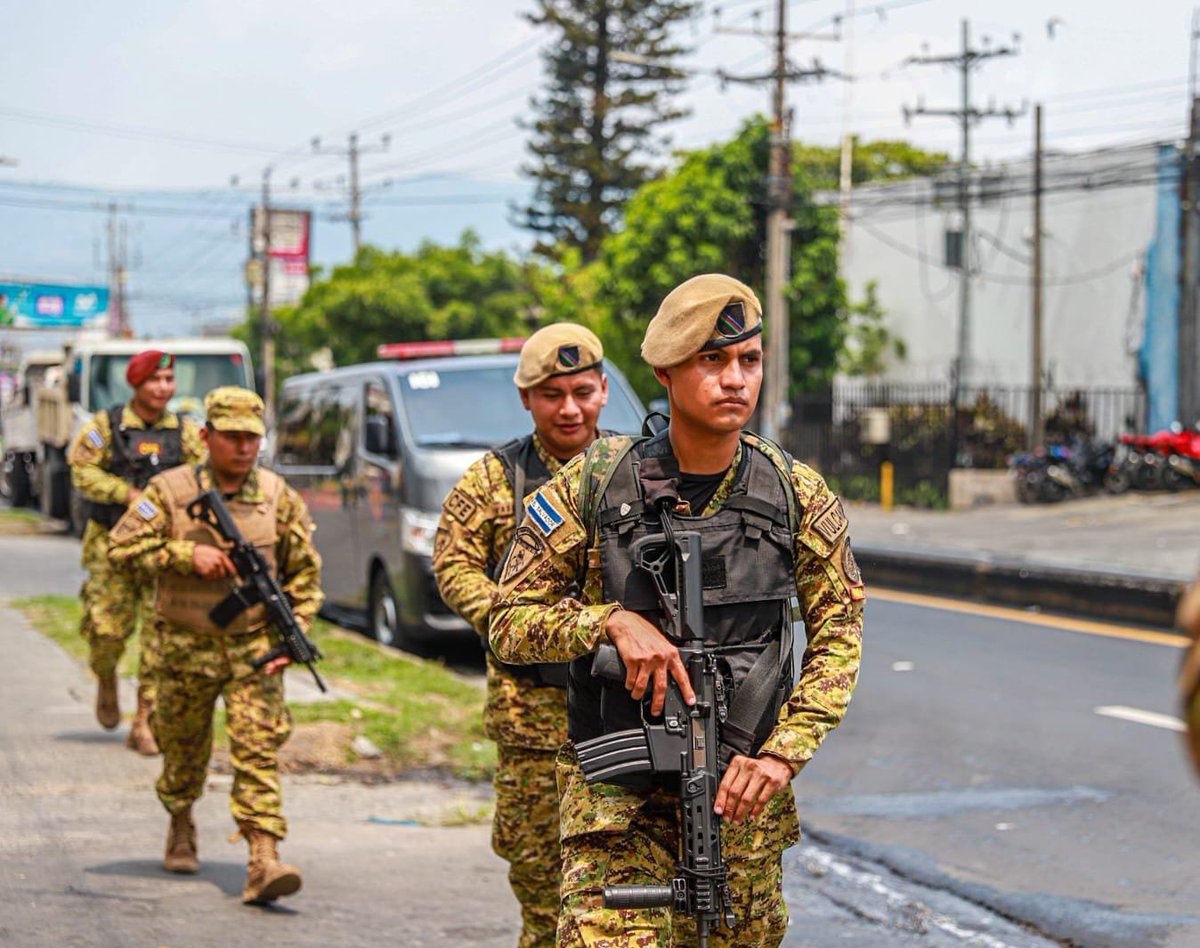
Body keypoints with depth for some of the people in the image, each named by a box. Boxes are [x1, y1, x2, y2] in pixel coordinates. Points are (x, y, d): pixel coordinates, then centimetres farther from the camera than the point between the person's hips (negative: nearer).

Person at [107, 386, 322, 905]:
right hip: (186, 648, 0)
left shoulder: (277, 495, 0)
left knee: (259, 749, -13)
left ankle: (264, 861, -19)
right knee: (184, 748, 15)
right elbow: (123, 546, -12)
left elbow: (305, 570, 7)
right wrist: (187, 555, -21)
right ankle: (181, 826, 44)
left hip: (253, 648, 0)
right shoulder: (170, 491, -6)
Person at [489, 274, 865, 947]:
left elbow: (839, 633, 4)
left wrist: (783, 752, -9)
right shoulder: (593, 486, -6)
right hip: (617, 798, -2)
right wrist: (613, 621, -20)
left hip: (743, 791, 2)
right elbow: (511, 620, -2)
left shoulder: (799, 495, 0)